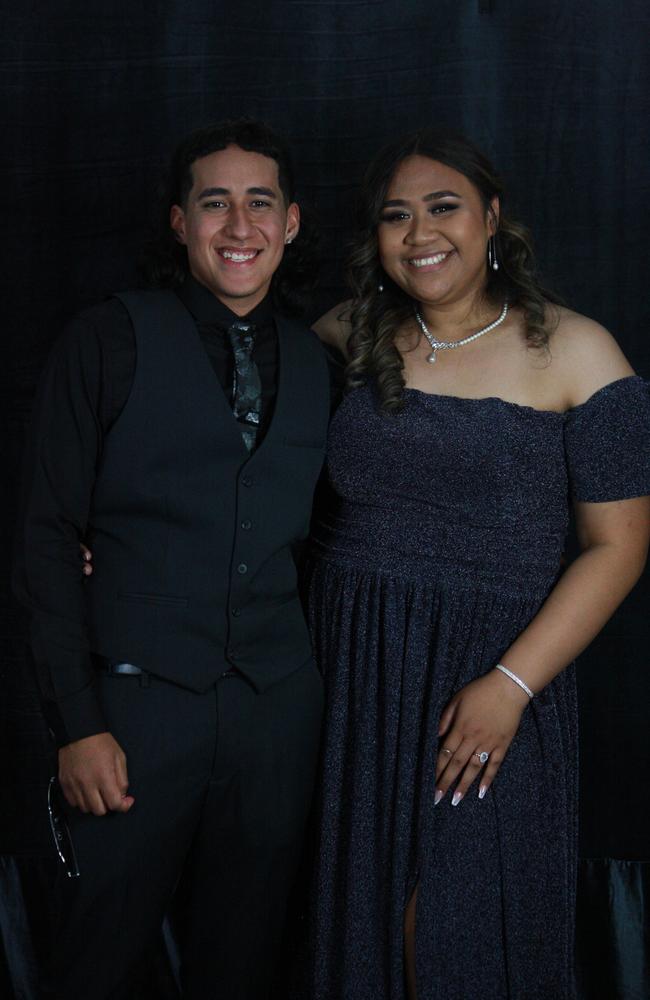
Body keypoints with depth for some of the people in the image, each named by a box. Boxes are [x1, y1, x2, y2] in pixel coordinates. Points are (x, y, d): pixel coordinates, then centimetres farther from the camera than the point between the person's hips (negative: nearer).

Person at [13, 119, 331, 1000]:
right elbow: (50, 537, -6)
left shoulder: (315, 364, 9)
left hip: (277, 712, 4)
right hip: (136, 701, -3)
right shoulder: (109, 341, -3)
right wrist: (76, 724, -10)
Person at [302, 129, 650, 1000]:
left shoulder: (572, 353, -4)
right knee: (354, 913, 13)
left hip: (485, 685, -3)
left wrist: (512, 685, -14)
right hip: (346, 671, 3)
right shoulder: (349, 339, 5)